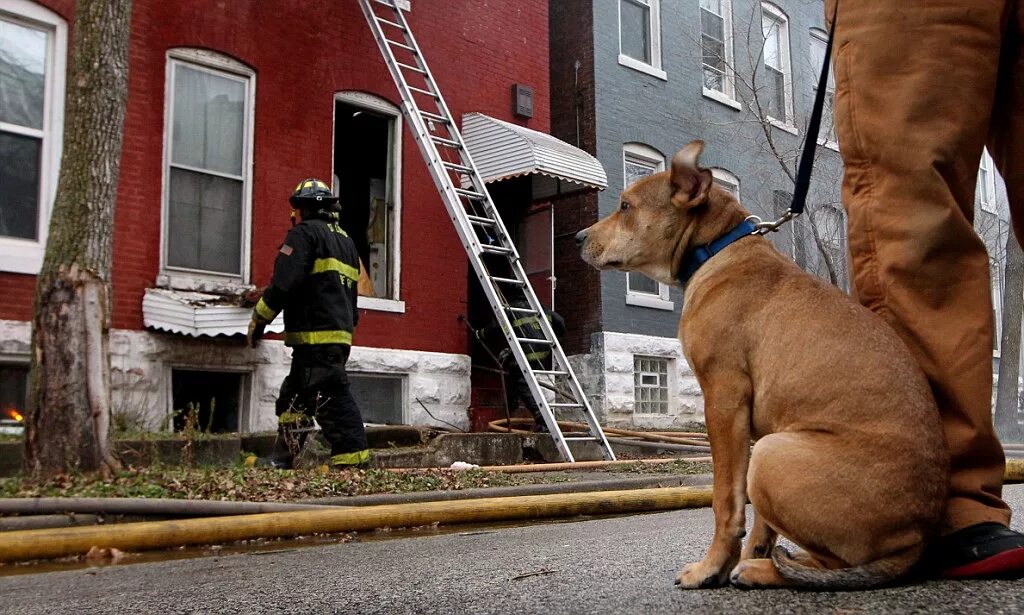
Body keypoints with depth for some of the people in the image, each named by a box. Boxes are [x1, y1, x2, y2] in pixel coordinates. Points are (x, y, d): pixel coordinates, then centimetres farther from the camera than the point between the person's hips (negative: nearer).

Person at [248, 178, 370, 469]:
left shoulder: (305, 232, -5)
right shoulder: (345, 240, 23)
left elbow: (283, 284, -15)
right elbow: (352, 293, 24)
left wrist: (258, 320, -5)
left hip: (315, 336, -9)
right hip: (340, 334, 9)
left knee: (332, 398, -10)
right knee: (294, 396, 15)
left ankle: (353, 458, -11)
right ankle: (282, 460, 20)